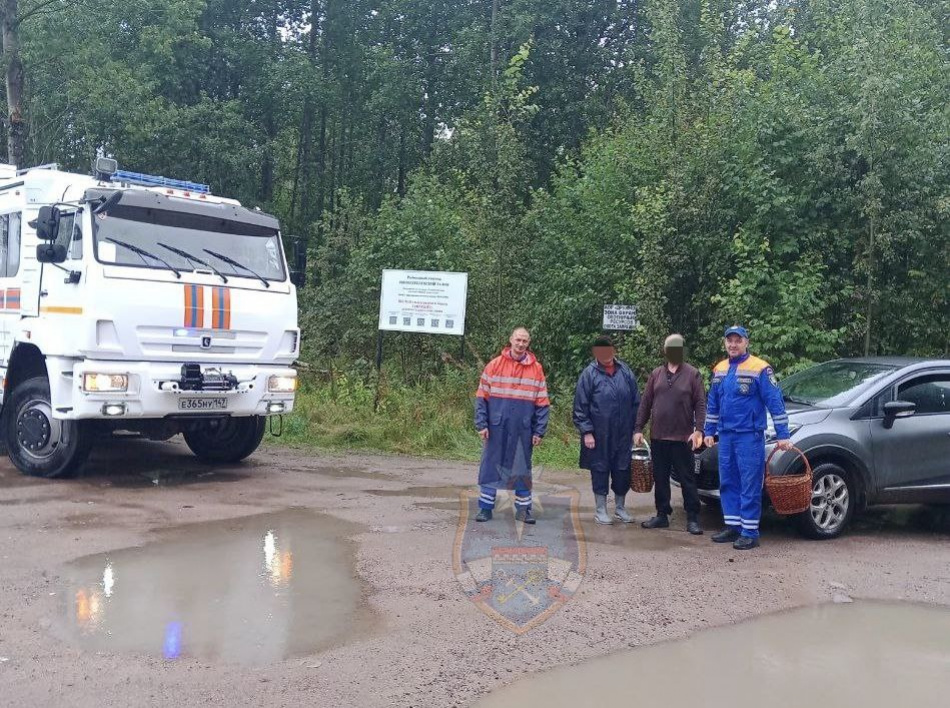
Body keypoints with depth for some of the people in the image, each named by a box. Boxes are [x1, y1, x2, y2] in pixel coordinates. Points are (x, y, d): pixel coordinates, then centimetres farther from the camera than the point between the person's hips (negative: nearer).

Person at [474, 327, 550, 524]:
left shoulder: (536, 369, 3)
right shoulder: (495, 365, 1)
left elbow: (542, 404, 4)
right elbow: (482, 397, 1)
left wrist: (539, 431, -1)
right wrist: (482, 424, -6)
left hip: (522, 430, 1)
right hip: (496, 428, -1)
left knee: (522, 469, 8)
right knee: (490, 466, 5)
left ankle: (523, 509, 17)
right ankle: (485, 507, 14)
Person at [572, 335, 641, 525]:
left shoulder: (626, 372, 4)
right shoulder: (589, 374, -6)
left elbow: (636, 402, 9)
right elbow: (580, 406, -5)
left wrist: (636, 429, 6)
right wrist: (586, 432, -10)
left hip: (624, 434, 3)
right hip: (599, 435, -3)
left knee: (623, 470, 10)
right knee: (600, 470, 6)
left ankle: (620, 507, 26)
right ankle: (600, 510, 18)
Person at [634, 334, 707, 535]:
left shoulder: (692, 374, -1)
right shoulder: (656, 374, 9)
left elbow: (700, 404, -5)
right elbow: (645, 403, 9)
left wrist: (698, 430, -15)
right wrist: (638, 429, 4)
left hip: (682, 438, -4)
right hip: (658, 436, 4)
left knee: (687, 479, 1)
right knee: (660, 479, 11)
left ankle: (693, 518, 6)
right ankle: (662, 515, 20)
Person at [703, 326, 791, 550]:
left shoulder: (759, 369, -8)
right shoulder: (719, 369, 12)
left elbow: (775, 403, -10)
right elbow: (712, 404, 20)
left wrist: (782, 435, -12)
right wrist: (709, 431, 17)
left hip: (749, 436, -6)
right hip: (725, 435, 7)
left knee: (750, 485, -4)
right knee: (727, 483, 11)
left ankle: (750, 532, 0)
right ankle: (732, 526, 20)